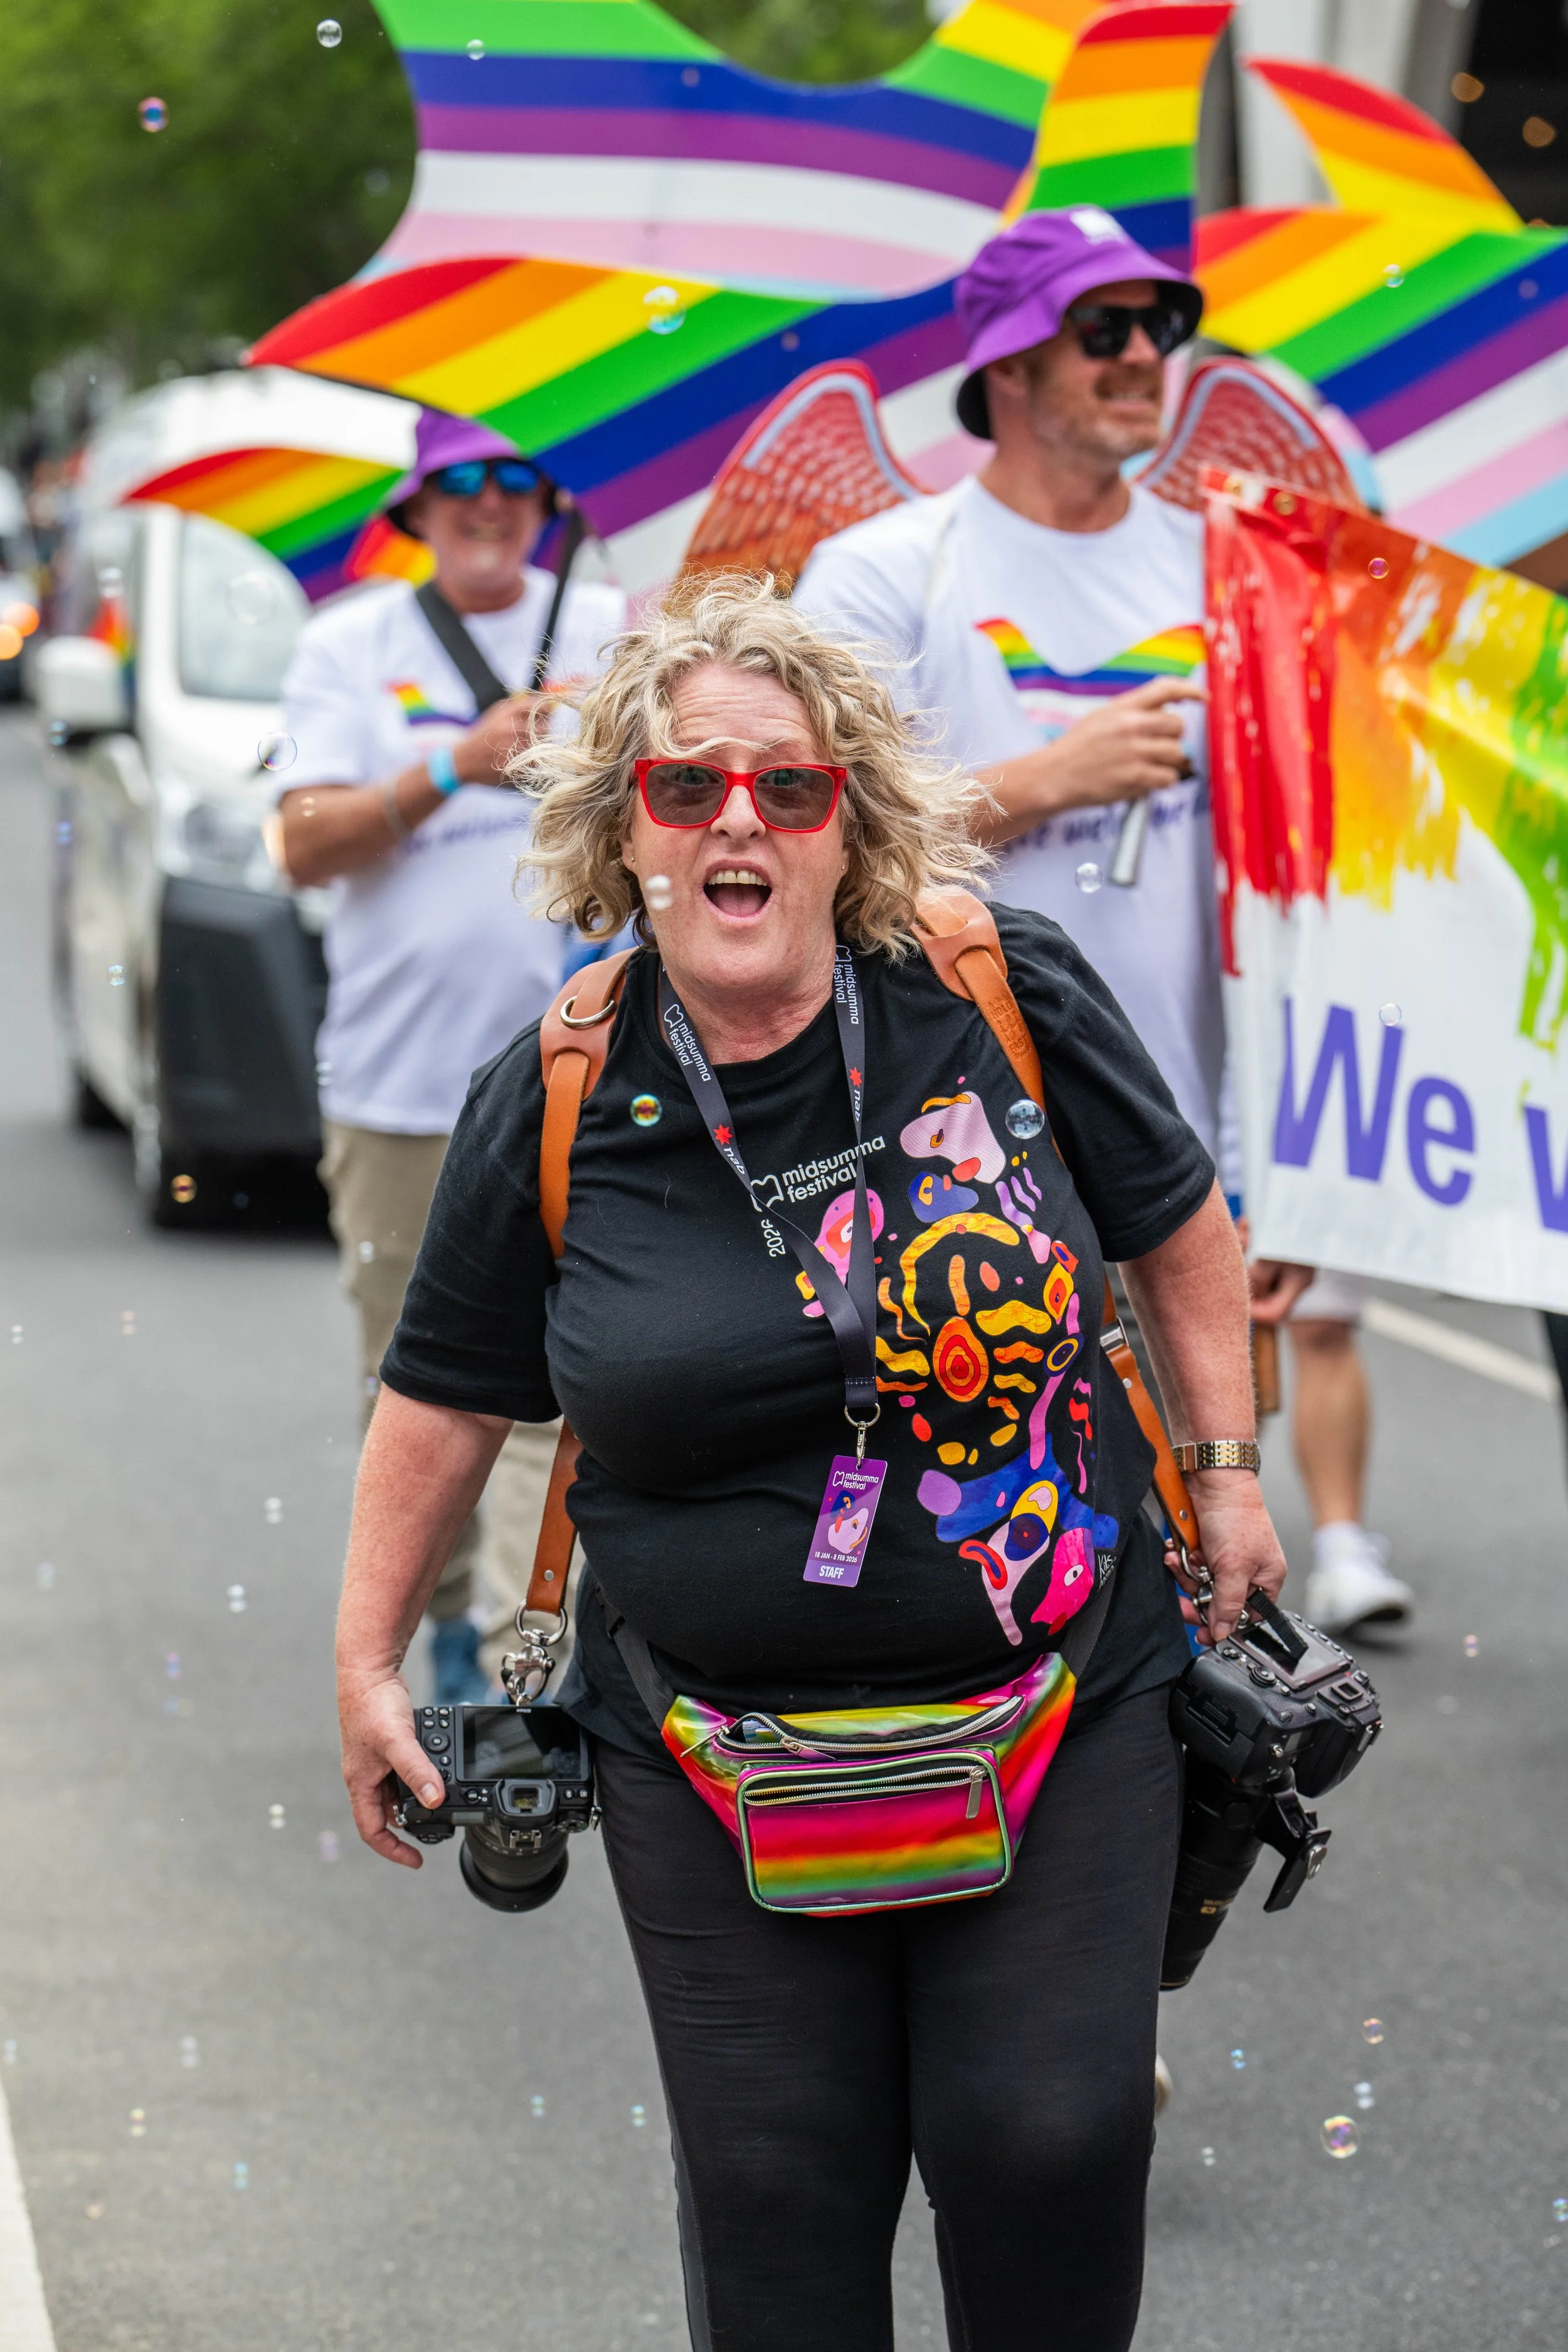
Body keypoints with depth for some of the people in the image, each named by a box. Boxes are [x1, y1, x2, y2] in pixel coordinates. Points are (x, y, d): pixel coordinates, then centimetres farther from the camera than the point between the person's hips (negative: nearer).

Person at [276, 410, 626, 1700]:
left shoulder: (610, 627, 9)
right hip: (395, 1073, 1)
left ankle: (521, 1642, -13)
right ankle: (453, 1614, 22)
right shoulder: (350, 648, 7)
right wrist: (453, 768, -17)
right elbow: (307, 843, -4)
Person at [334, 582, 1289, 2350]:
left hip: (1056, 1705, 0)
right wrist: (367, 1660, 12)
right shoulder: (553, 1107, -3)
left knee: (1050, 2143, -5)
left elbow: (1175, 1224, 10)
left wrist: (1224, 1470, 9)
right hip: (720, 1765, 1)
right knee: (773, 2195, 3)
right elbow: (448, 1399, 8)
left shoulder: (1007, 999, -6)